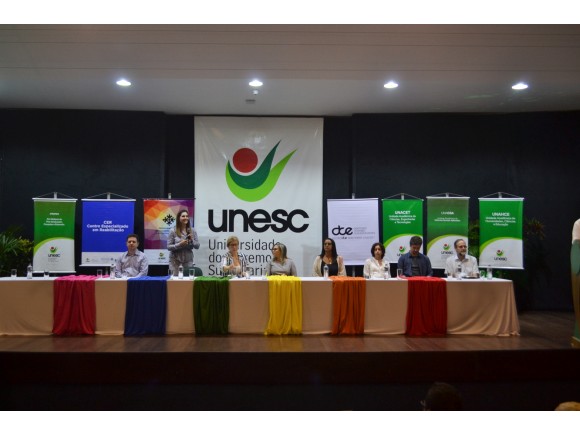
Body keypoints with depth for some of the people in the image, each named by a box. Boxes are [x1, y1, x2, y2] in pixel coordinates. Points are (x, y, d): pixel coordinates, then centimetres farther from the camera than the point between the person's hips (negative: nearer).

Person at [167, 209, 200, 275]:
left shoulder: (192, 231, 1)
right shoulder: (173, 231, -8)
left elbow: (197, 246, 4)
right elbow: (169, 247, -8)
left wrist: (192, 240, -14)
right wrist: (179, 244, -21)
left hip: (188, 260, 3)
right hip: (176, 260, -2)